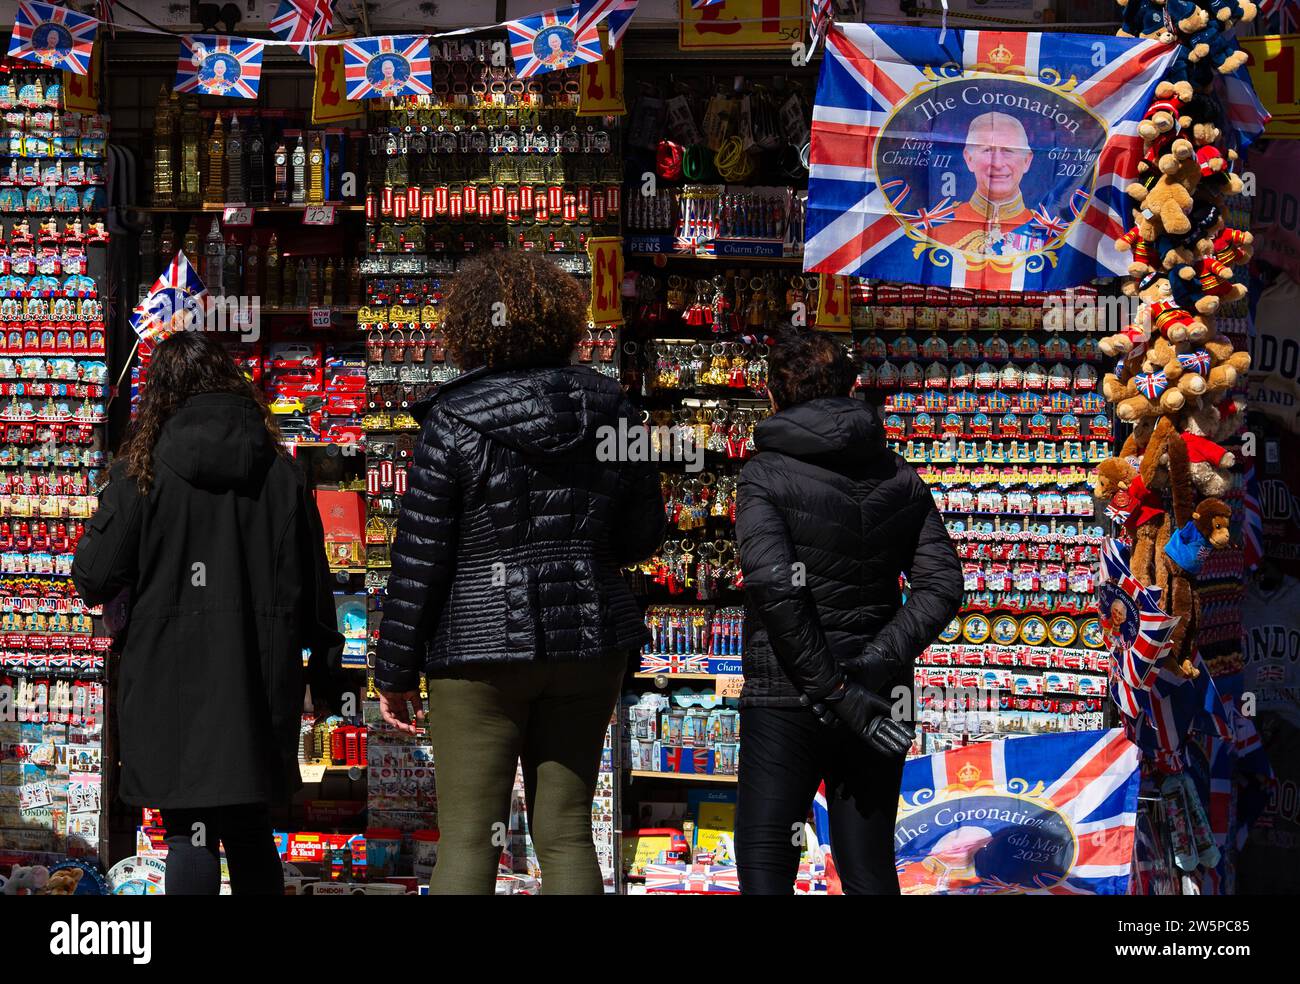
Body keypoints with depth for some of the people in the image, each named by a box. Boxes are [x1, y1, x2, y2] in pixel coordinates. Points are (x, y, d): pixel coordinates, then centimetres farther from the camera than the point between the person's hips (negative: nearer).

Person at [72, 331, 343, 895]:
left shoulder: (142, 471, -5)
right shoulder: (278, 470, 3)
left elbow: (94, 579, -5)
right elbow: (313, 585, 6)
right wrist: (325, 670, 15)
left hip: (171, 682, -3)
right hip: (259, 682, 3)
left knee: (189, 832, -2)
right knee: (251, 833, 14)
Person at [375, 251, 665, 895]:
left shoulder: (454, 420, -9)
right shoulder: (606, 408, 3)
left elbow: (419, 558, -7)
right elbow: (643, 534, 11)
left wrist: (395, 672, 0)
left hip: (482, 644, -4)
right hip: (589, 642, 4)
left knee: (467, 840, 0)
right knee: (565, 831, 10)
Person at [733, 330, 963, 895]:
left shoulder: (765, 475, -8)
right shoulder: (899, 477, 7)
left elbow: (776, 587, -20)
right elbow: (941, 583, -1)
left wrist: (834, 689, -17)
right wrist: (876, 663, -10)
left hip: (786, 699, -5)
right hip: (878, 699, 5)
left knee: (764, 867, 1)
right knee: (869, 870, 11)